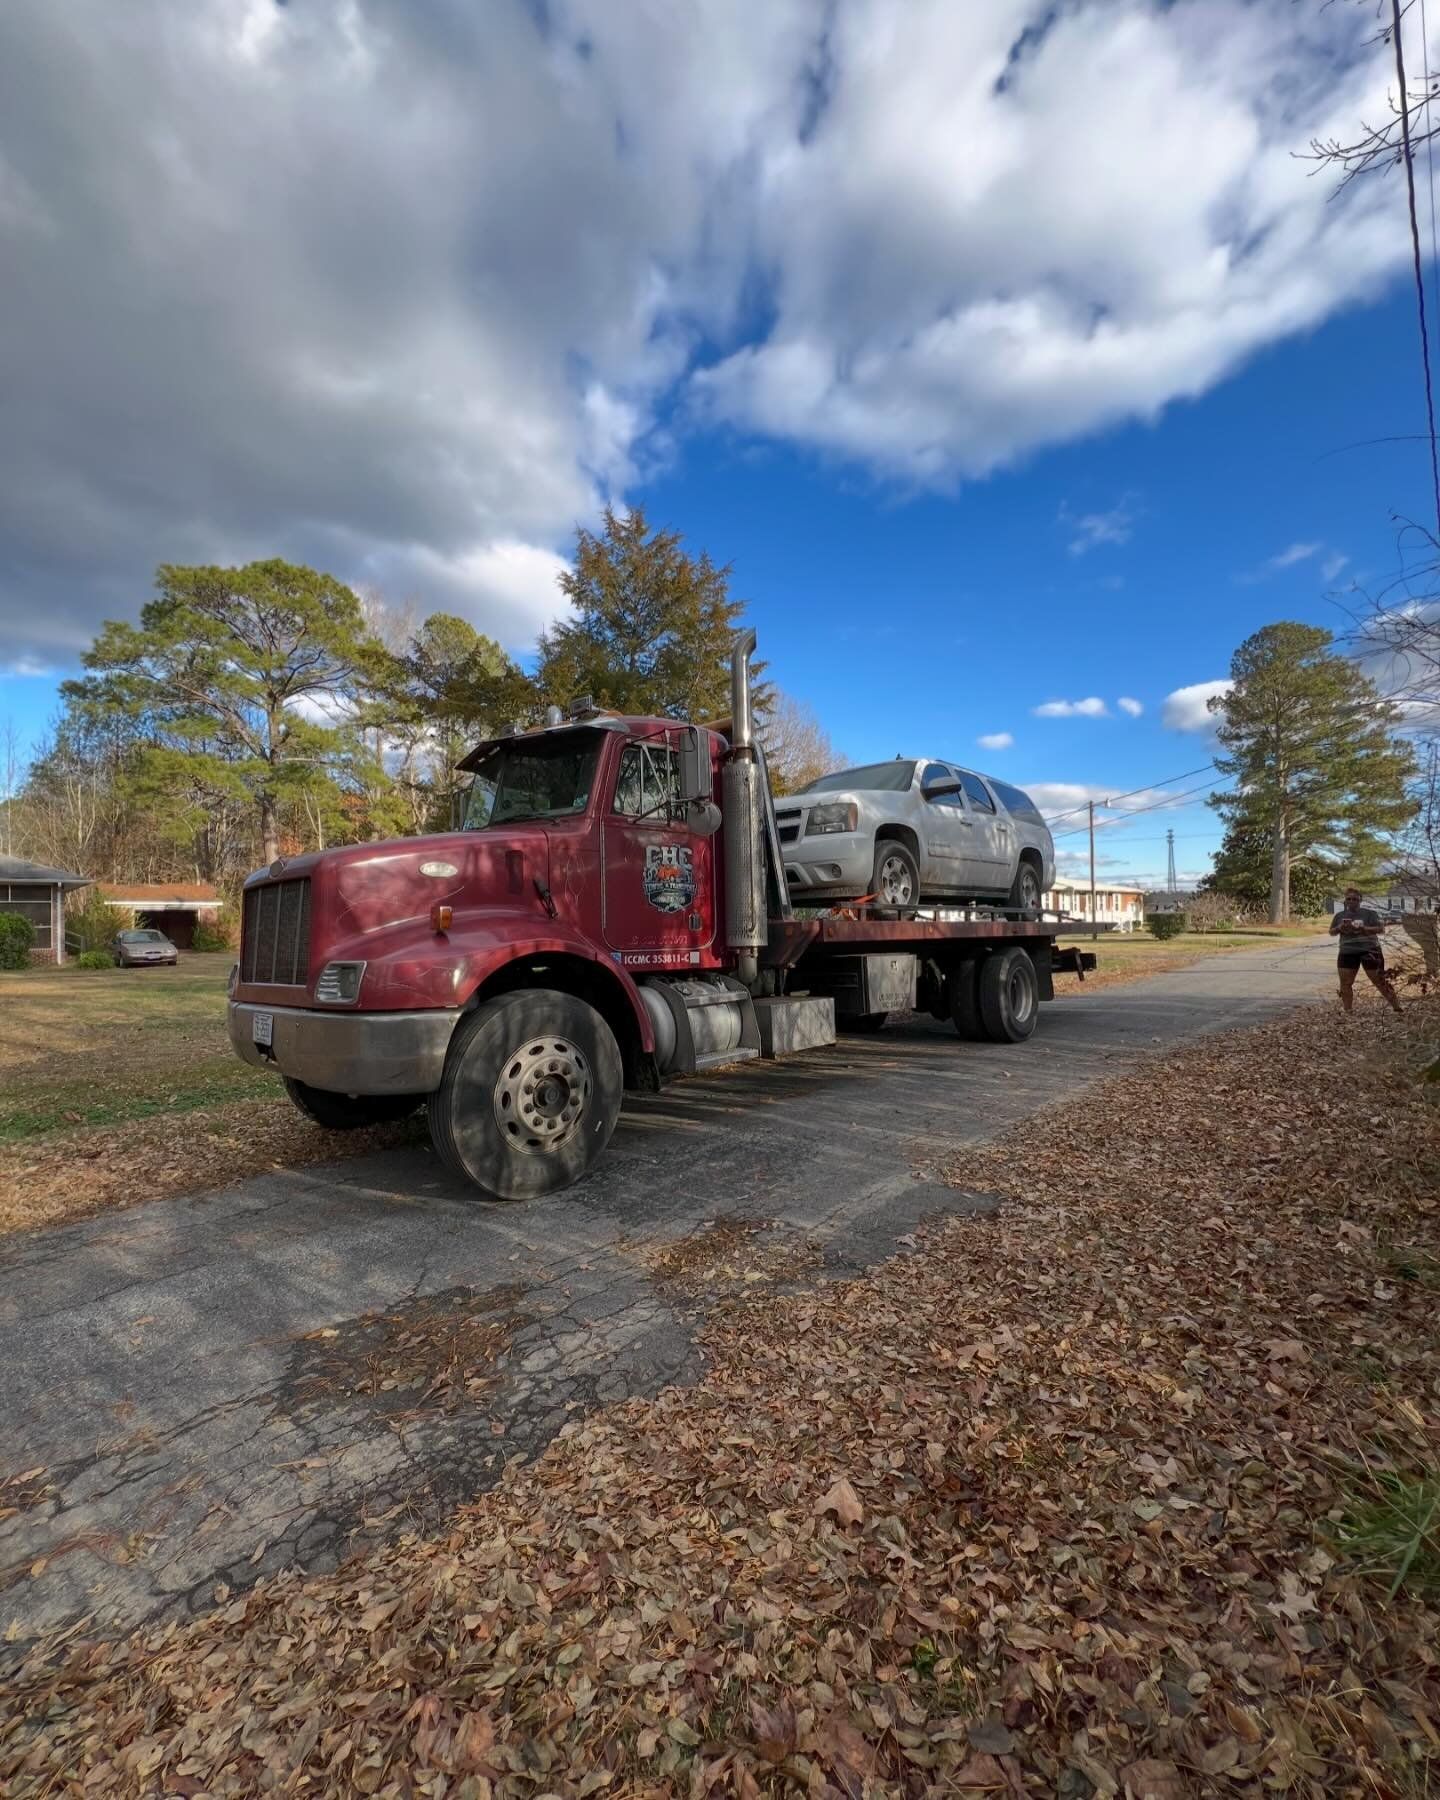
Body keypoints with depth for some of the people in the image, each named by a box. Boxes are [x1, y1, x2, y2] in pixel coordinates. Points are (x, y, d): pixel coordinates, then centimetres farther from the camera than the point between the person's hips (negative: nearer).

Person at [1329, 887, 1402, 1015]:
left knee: (1379, 981, -1)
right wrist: (1339, 928, -8)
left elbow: (1381, 928, -10)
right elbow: (1331, 932, 13)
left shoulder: (1369, 912, -5)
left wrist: (1364, 929, -23)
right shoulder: (1340, 915, 8)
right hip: (1347, 952, 4)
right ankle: (1347, 1011, 14)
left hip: (1369, 950, -4)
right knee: (1345, 983, 4)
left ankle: (1397, 1008, 11)